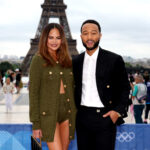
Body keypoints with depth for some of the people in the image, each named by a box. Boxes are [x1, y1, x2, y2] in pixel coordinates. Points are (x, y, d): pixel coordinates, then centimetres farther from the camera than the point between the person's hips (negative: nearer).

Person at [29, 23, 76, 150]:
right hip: (49, 113, -5)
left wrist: (75, 115, 9)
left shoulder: (67, 61, 12)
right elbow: (33, 92, -6)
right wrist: (36, 123, -10)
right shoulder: (39, 60, -4)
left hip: (67, 111, 5)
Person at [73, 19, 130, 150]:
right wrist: (74, 110, 8)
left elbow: (125, 88, 2)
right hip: (82, 118, 4)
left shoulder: (114, 60, -2)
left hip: (104, 117, -3)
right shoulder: (76, 61, 10)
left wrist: (118, 111, -7)